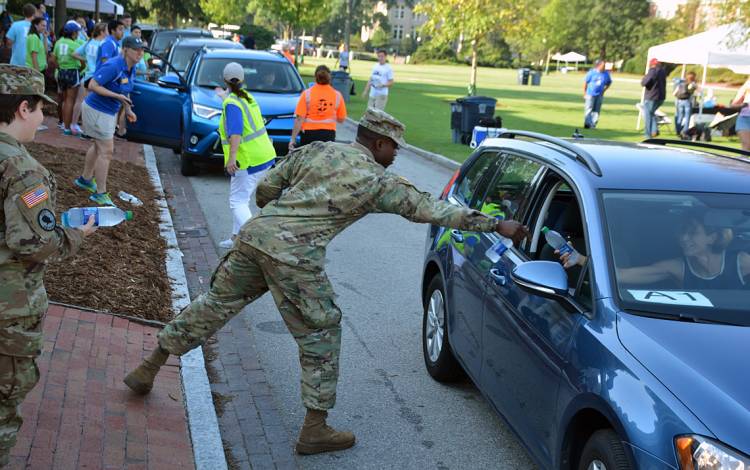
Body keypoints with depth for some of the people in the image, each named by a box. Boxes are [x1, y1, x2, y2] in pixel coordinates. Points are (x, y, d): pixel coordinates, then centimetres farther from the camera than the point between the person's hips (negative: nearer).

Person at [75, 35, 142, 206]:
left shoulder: (131, 69, 3)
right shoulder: (113, 66, -26)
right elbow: (93, 86, -27)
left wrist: (128, 109, 6)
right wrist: (117, 96, -30)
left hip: (110, 112, 10)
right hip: (96, 110, -10)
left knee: (98, 146, 24)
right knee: (106, 152, -9)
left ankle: (85, 179, 44)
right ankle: (100, 194, -2)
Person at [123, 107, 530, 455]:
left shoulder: (316, 150, 18)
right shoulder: (378, 181, 5)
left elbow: (266, 187, 18)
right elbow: (431, 209, 4)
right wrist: (496, 225, 8)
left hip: (254, 233, 6)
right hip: (294, 255, -6)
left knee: (216, 304, 21)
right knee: (321, 334, 8)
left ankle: (147, 370, 31)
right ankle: (314, 430, 12)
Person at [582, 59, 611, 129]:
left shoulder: (606, 74, 1)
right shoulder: (592, 72, -9)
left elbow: (609, 83, 18)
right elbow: (585, 82, -2)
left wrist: (604, 90, 7)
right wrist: (584, 93, -1)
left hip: (599, 95, 4)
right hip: (590, 94, -4)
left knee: (597, 110, 5)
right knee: (588, 109, -3)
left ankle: (593, 124, 10)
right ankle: (587, 124, 1)